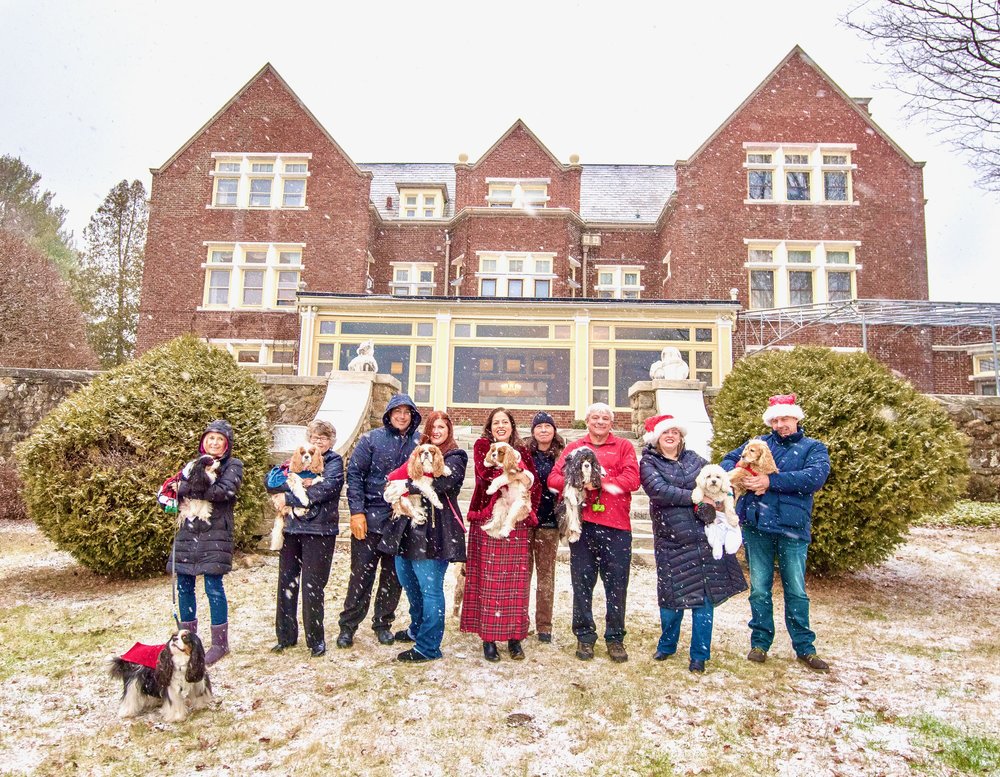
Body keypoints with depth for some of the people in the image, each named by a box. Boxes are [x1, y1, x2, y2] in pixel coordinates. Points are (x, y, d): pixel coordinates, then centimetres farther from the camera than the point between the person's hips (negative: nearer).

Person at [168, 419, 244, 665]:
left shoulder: (233, 465, 2)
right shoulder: (193, 464, 16)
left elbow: (225, 491, -16)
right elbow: (178, 489, 2)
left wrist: (191, 489, -11)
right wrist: (201, 484, -17)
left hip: (216, 534, -5)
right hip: (188, 532, 5)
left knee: (214, 587, -5)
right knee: (184, 587, 10)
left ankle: (220, 643, 6)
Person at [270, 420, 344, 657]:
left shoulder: (335, 462, 0)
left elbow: (326, 489, -16)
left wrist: (288, 497, -13)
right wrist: (297, 482, -16)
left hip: (319, 531, -5)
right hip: (291, 529, 5)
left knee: (313, 587, 0)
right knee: (286, 583, 11)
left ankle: (316, 640, 14)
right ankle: (286, 636, 25)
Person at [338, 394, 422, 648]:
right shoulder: (372, 439, -3)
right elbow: (355, 474, -5)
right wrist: (356, 511, -11)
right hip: (370, 519, -2)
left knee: (394, 575, 12)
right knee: (361, 573, 3)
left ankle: (383, 623, 28)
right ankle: (348, 625, 18)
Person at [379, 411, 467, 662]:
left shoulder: (455, 456, -2)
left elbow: (443, 482, -20)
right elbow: (401, 477, 18)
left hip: (434, 530, -8)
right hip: (409, 526, 8)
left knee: (430, 588, -4)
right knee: (409, 583, 19)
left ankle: (428, 647, 6)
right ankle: (417, 629, 39)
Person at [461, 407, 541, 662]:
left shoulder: (522, 451, 14)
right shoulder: (482, 446, 4)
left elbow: (535, 485, 10)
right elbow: (487, 474, -14)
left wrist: (530, 510, -3)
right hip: (487, 521, -3)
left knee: (516, 581, 4)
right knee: (489, 580, -1)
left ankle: (514, 636, 14)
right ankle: (488, 637, 9)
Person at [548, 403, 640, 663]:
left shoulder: (624, 447, 9)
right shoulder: (573, 448, 14)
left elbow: (632, 480, -5)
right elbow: (554, 478, 3)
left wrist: (600, 481, -11)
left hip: (615, 526, -1)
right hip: (582, 524, 1)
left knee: (616, 584, 4)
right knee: (582, 582, 7)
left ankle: (615, 637, 19)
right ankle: (585, 635, 21)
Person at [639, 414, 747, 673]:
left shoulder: (692, 458, 12)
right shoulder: (649, 463, 0)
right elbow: (659, 491, -15)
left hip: (704, 537, 3)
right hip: (671, 540, -3)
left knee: (705, 596, 5)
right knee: (672, 595, 5)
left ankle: (700, 655, 20)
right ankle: (667, 645, 30)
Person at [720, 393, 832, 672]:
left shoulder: (814, 448, 6)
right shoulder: (758, 443, 14)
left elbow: (815, 476, -13)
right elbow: (729, 459, 9)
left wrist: (771, 481, -20)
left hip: (793, 527, -2)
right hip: (756, 526, 2)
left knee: (796, 591, 7)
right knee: (759, 589, 9)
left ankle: (804, 647, 21)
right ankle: (760, 642, 22)